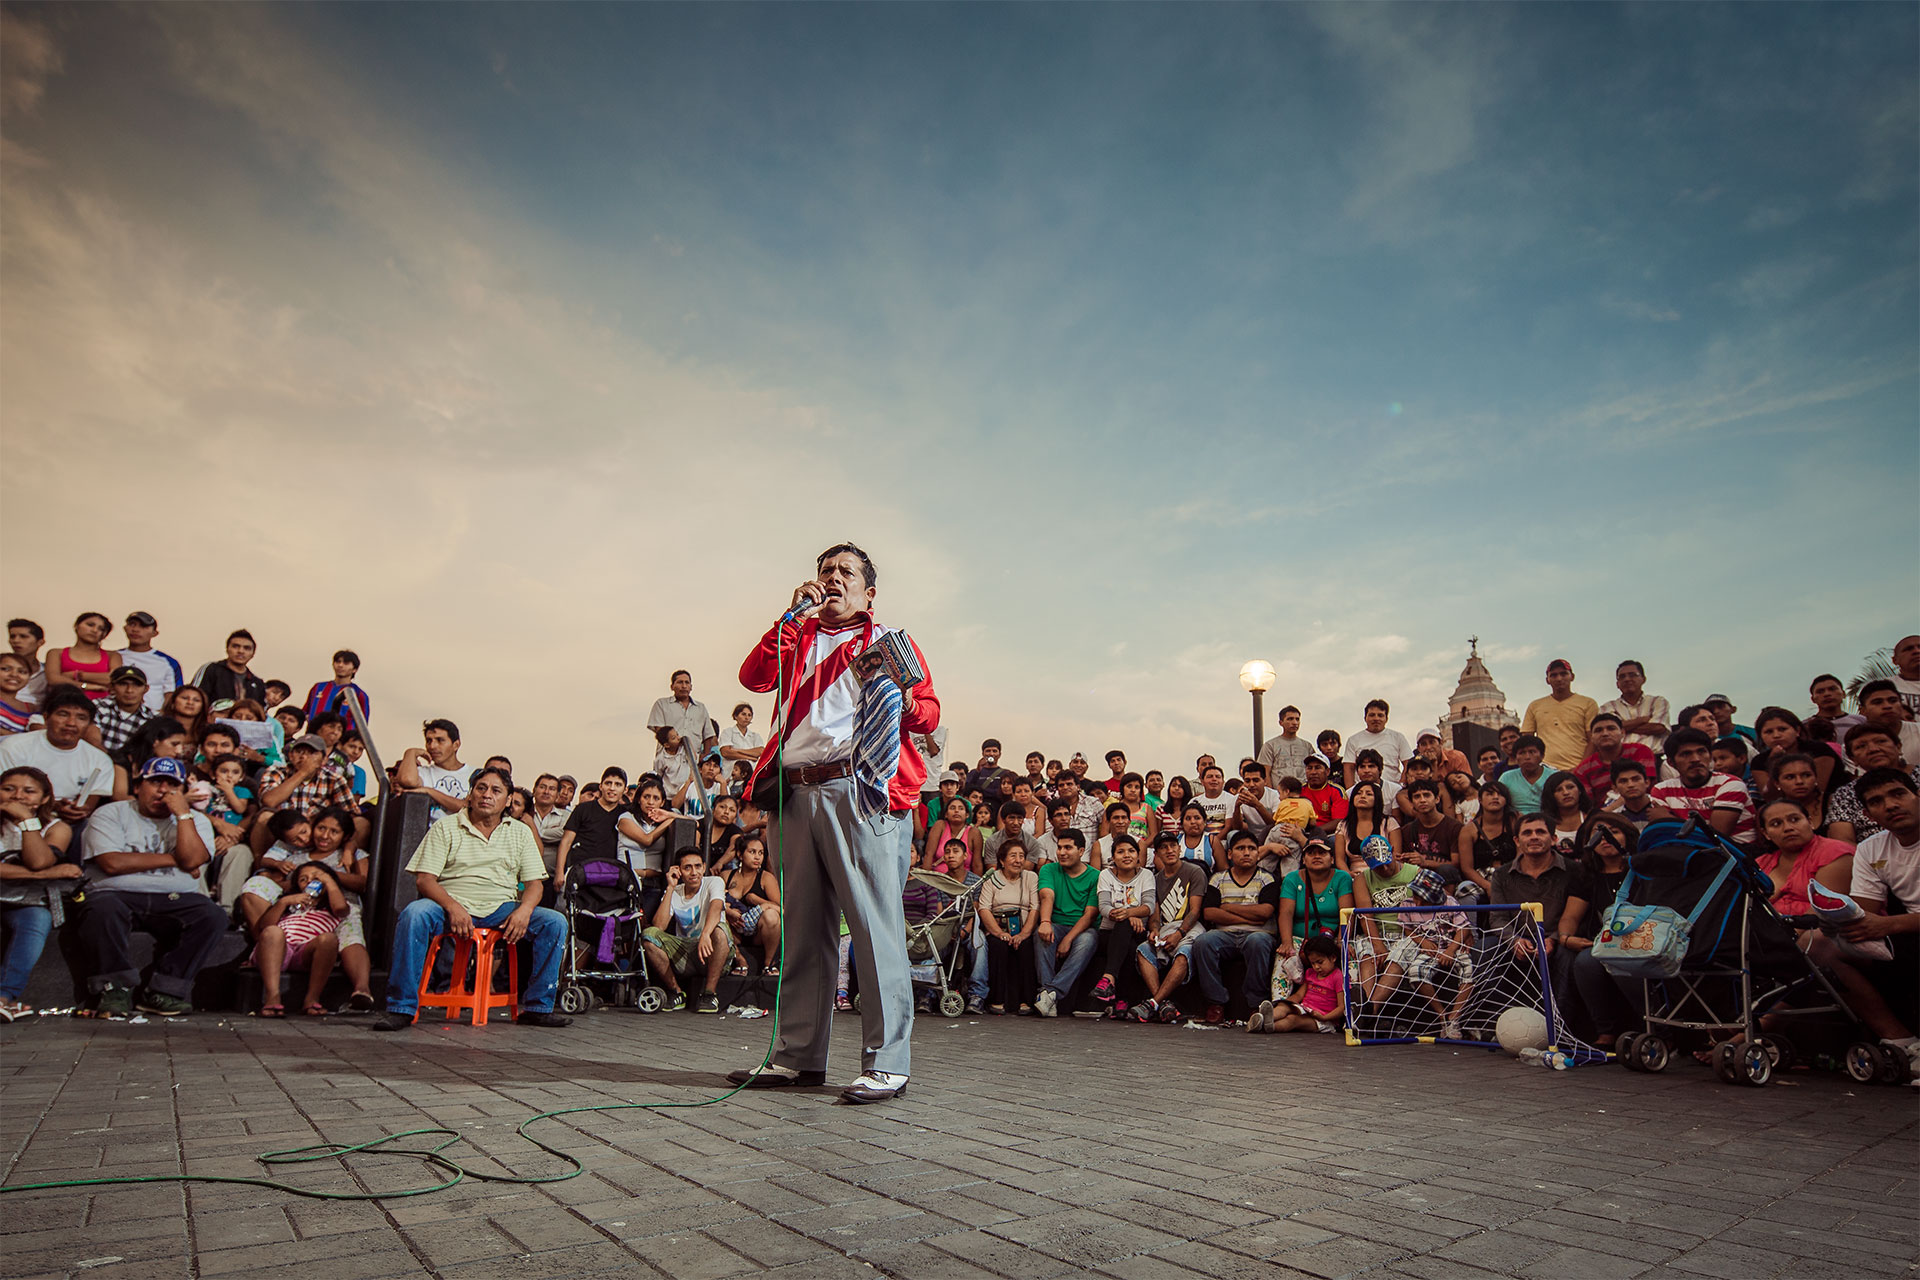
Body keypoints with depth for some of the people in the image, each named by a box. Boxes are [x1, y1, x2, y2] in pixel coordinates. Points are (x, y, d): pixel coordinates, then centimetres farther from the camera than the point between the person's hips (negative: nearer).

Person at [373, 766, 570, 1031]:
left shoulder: (520, 832, 14)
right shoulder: (445, 827, 7)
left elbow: (534, 883, 9)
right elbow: (424, 879, -3)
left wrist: (524, 910, -14)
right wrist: (453, 907, -21)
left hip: (501, 910, 2)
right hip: (452, 905, -2)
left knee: (555, 922, -20)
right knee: (413, 914, -33)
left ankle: (537, 1007, -13)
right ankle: (401, 1008, -24)